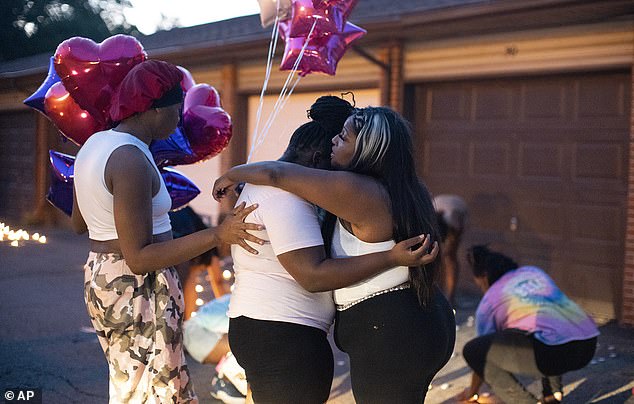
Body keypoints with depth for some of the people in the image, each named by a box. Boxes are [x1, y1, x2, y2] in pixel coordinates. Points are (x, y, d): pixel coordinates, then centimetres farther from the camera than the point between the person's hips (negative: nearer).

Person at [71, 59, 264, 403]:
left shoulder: (94, 143, 6)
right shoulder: (132, 160, -22)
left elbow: (78, 223, 17)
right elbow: (138, 258, -24)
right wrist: (217, 235, -27)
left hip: (100, 276, 10)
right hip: (138, 288, -10)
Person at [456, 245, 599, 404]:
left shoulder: (489, 301, 13)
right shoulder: (533, 272, 28)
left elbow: (481, 353, 22)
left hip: (553, 353, -7)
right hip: (589, 345, 7)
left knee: (472, 350, 3)